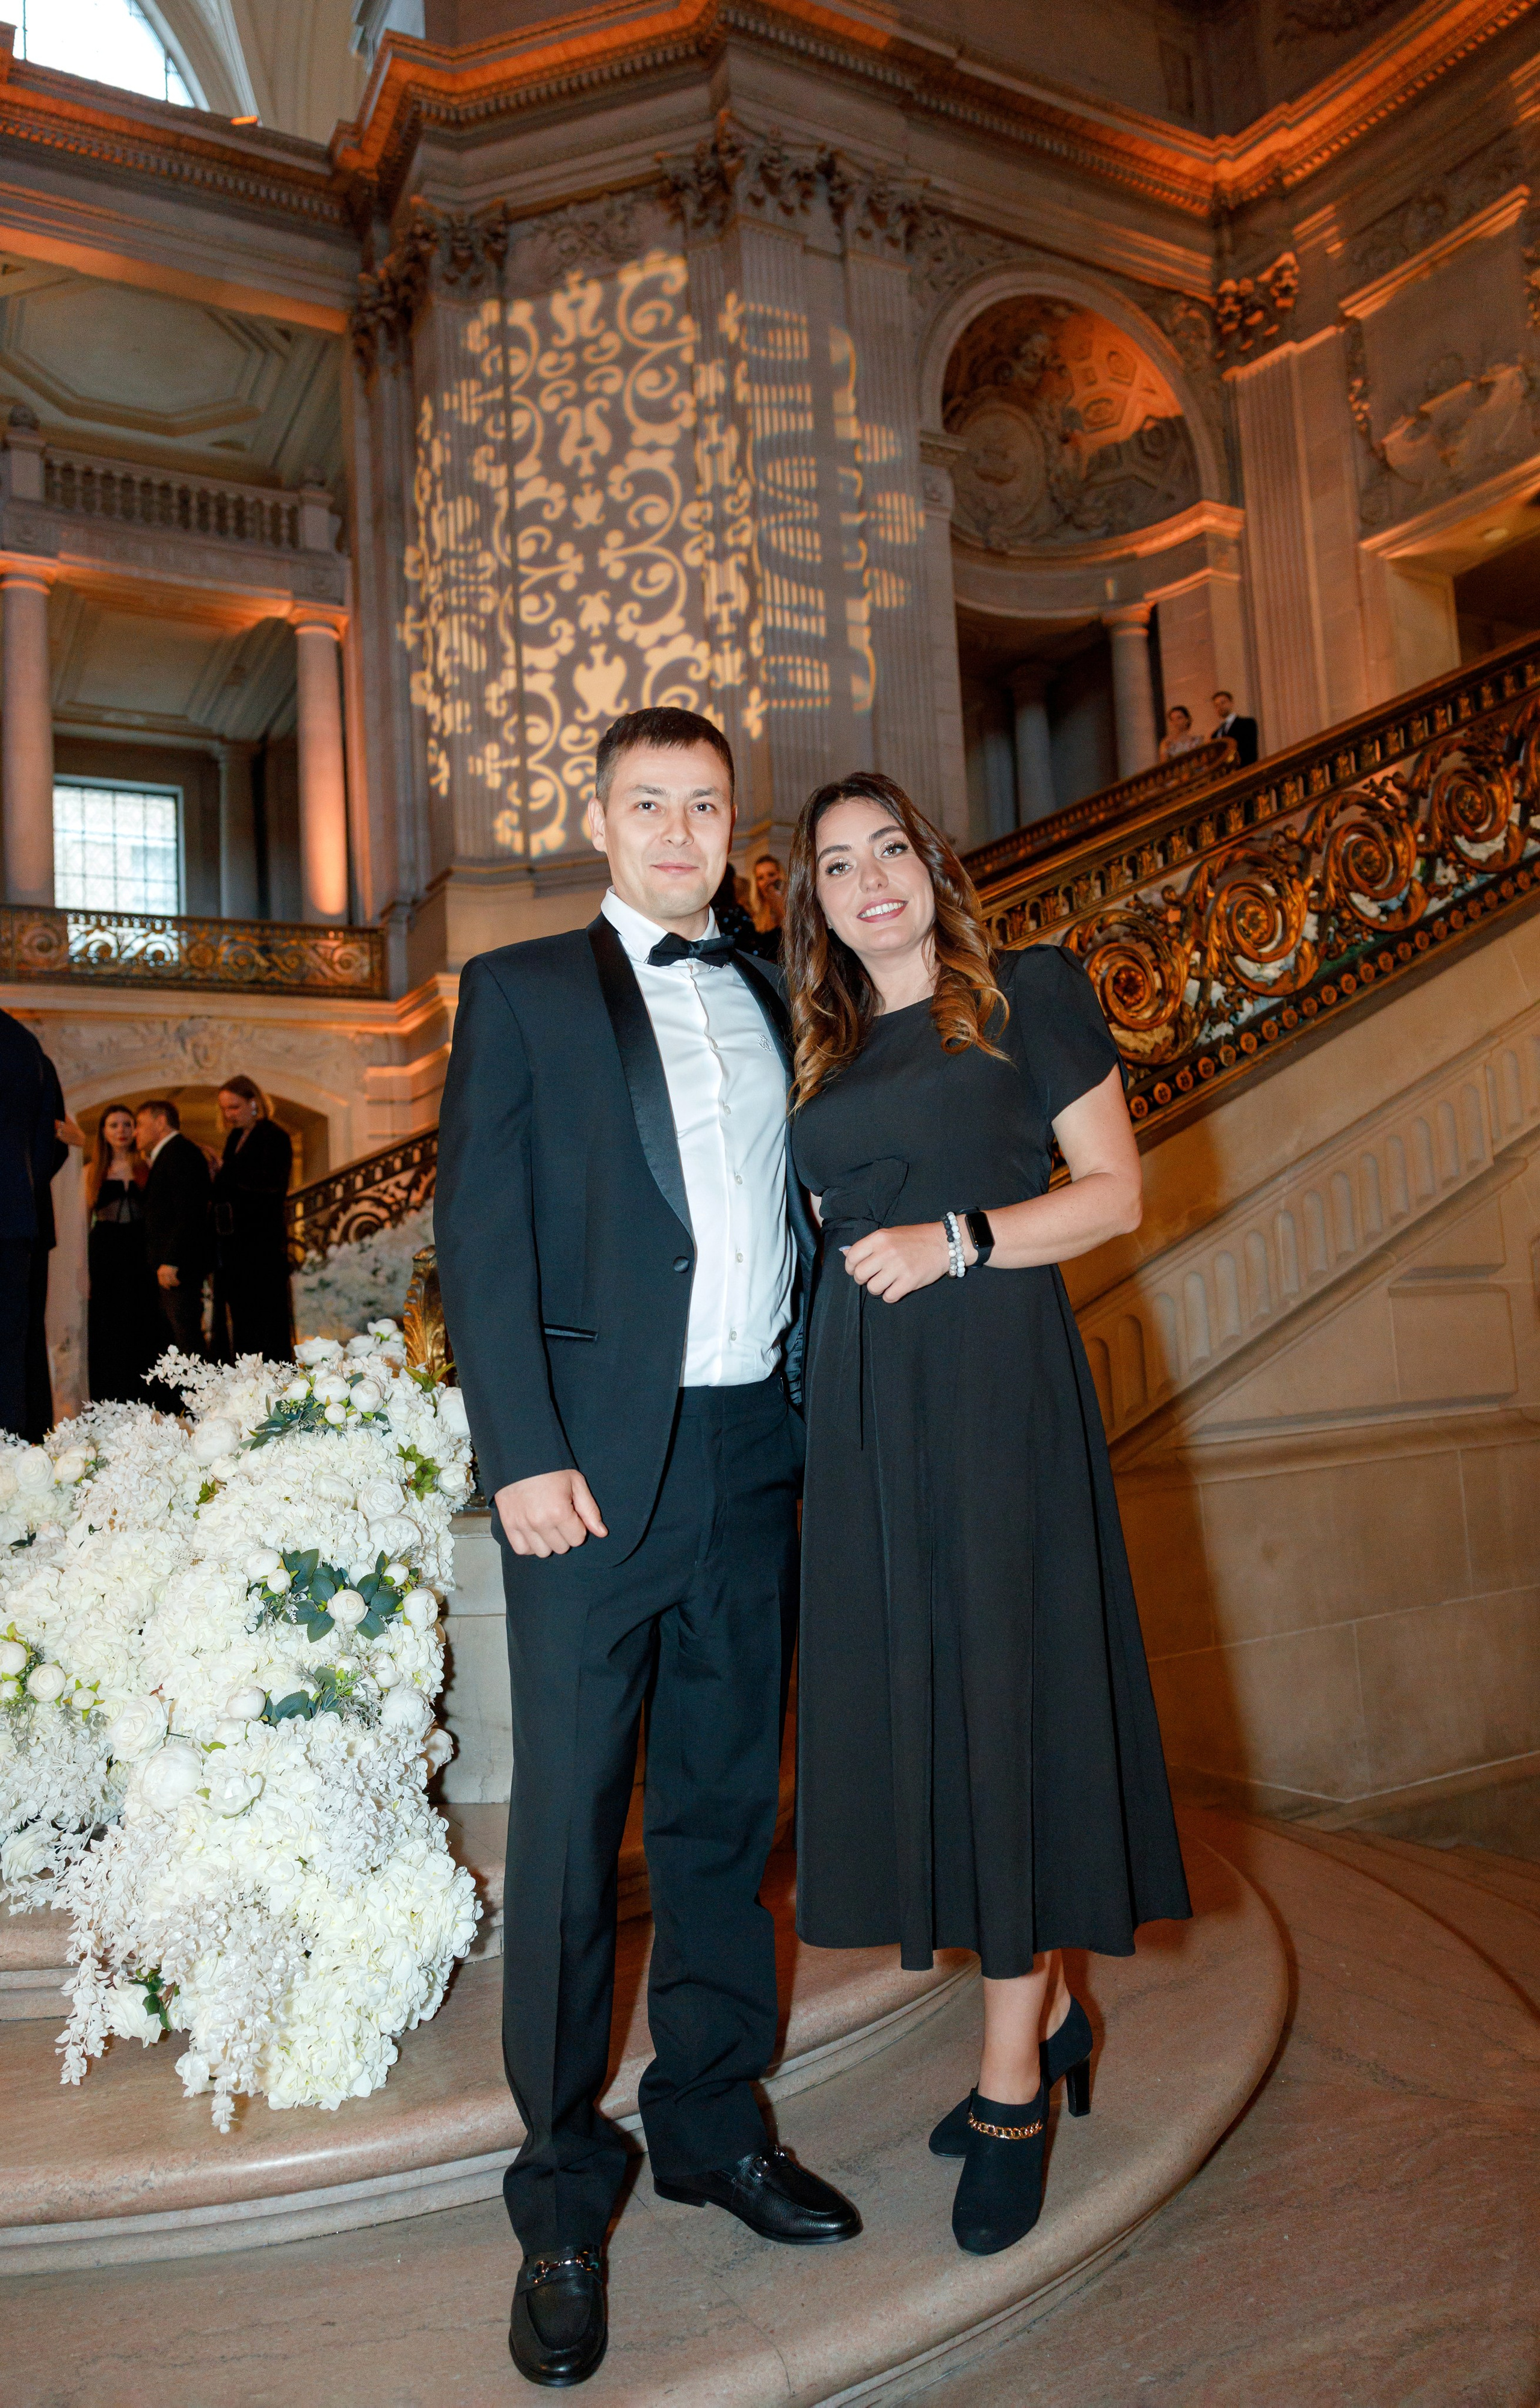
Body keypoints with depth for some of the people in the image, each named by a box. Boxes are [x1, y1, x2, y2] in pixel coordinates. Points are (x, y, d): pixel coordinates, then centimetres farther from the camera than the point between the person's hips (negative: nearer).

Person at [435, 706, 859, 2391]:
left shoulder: (770, 1000, 16)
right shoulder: (523, 989, 3)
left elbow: (791, 1216, 16)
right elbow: (480, 1235, -4)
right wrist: (524, 1454, -13)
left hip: (755, 1458, 5)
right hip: (600, 1464, -4)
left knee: (725, 1810, 15)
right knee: (570, 1828, 4)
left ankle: (711, 2123, 33)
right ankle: (562, 2194, 22)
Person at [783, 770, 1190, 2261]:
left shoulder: (1029, 993, 4)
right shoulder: (823, 1052, 17)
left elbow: (1116, 1191, -3)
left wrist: (957, 1240, -14)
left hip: (997, 1382, -5)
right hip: (862, 1405, 5)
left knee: (1005, 1692, -1)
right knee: (909, 1698, 7)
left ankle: (1010, 2082, 15)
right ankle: (1047, 2009, 28)